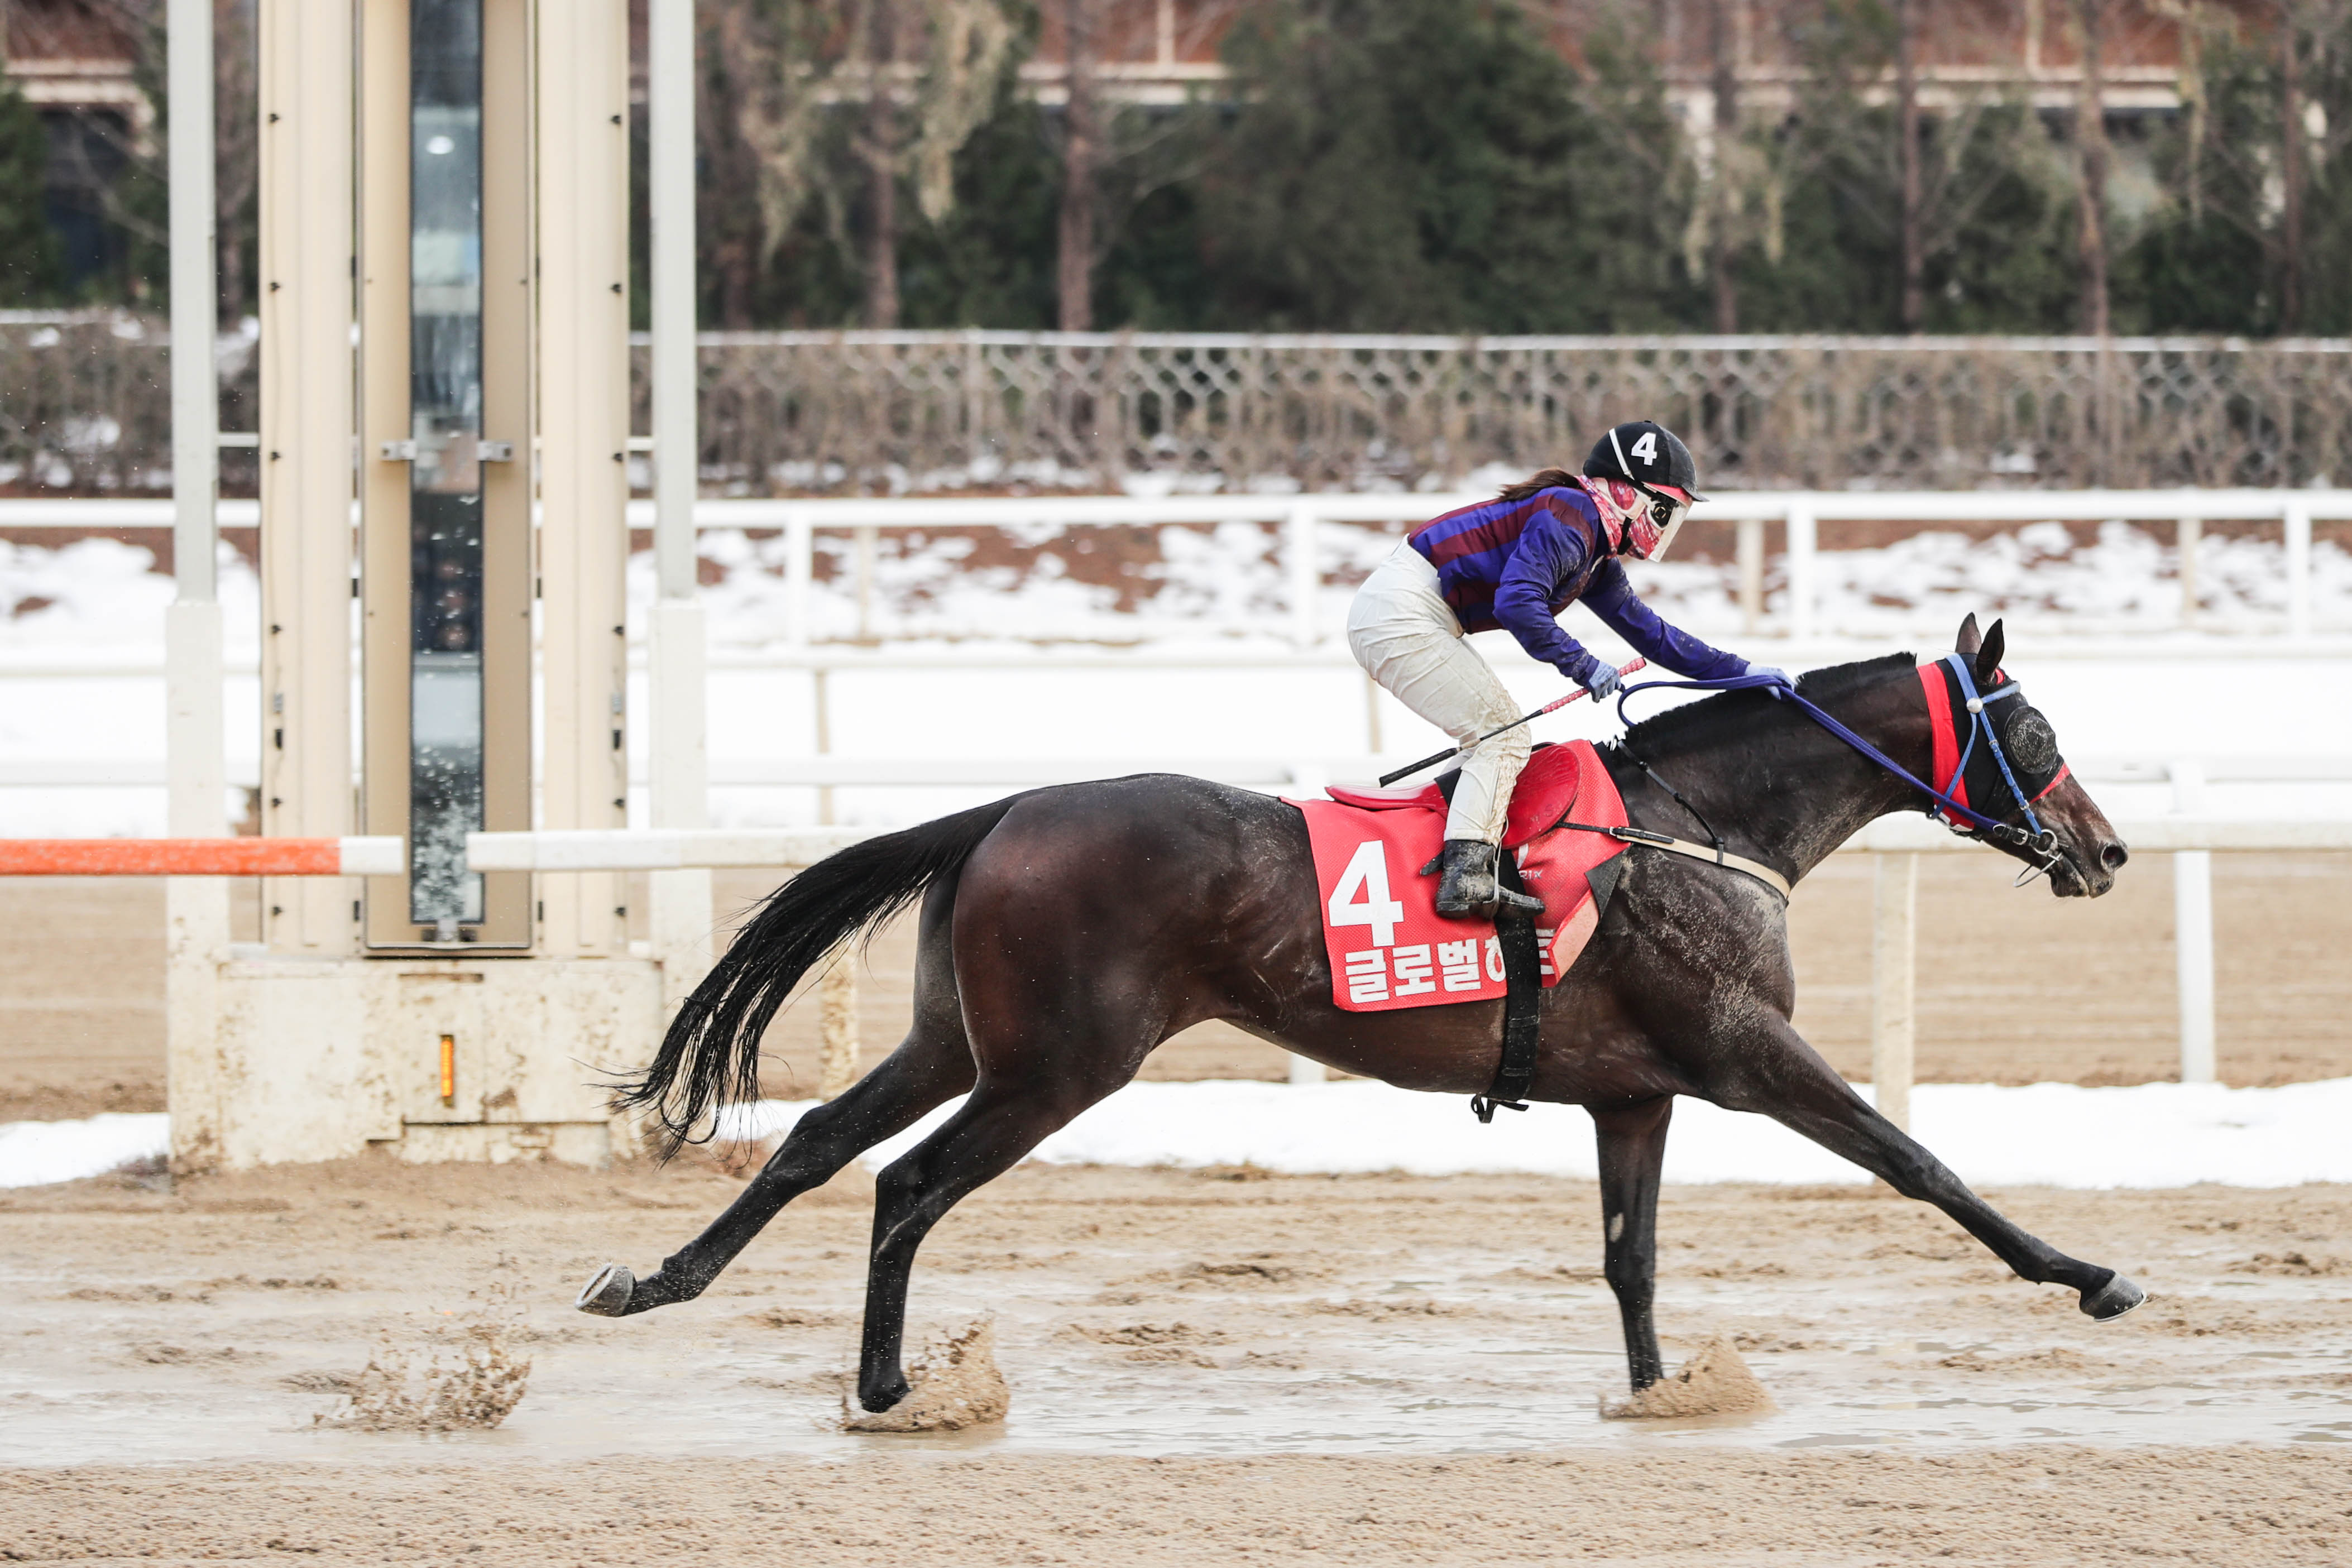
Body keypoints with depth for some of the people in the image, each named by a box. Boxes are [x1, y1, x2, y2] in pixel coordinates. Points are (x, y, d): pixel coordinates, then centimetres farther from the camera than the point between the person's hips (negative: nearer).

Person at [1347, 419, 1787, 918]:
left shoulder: (1598, 557, 18)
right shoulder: (1568, 518, -14)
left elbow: (1648, 632, 24)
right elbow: (1517, 602, -26)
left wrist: (1740, 672, 24)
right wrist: (1583, 666, -19)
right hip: (1401, 616, -11)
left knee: (1500, 732, 15)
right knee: (1503, 736, -10)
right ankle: (1465, 876, -20)